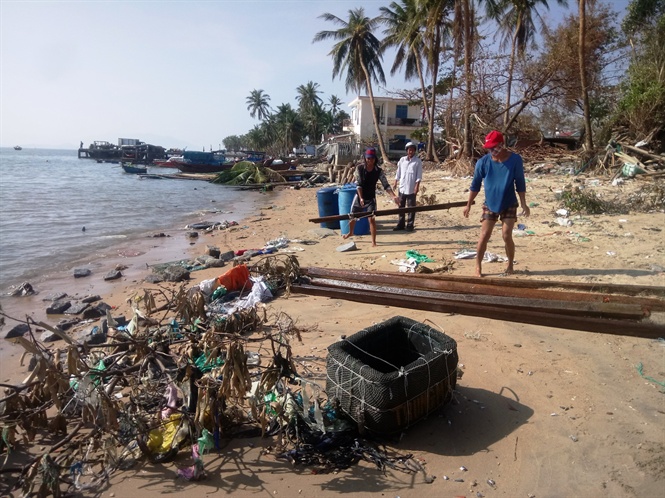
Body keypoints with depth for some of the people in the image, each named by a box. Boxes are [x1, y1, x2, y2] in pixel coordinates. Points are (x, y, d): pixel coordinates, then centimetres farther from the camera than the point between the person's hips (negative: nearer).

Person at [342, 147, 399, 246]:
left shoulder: (378, 171, -12)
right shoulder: (360, 168, -12)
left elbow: (386, 184, -20)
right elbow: (358, 183, -19)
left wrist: (393, 196, -35)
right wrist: (361, 198, -30)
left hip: (371, 198, -1)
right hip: (359, 196, 1)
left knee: (372, 219, -9)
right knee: (352, 217, 14)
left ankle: (374, 242, 1)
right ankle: (350, 232, 44)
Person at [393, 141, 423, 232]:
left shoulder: (418, 161, -4)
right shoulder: (402, 160, 7)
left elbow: (419, 176, -7)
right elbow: (398, 172, 11)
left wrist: (417, 186, -14)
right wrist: (395, 183, 7)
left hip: (411, 189, -4)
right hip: (402, 188, 4)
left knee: (411, 207, 2)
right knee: (401, 207, 10)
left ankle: (410, 225, 9)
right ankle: (400, 224, 19)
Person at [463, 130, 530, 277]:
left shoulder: (515, 159, -11)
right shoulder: (483, 161, -10)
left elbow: (520, 183, -3)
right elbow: (475, 184, -1)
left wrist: (523, 204, -4)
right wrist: (468, 205, 0)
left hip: (509, 204, -1)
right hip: (490, 204, 1)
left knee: (507, 236, -5)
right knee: (484, 236, -2)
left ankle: (510, 265, 16)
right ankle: (478, 267, 9)